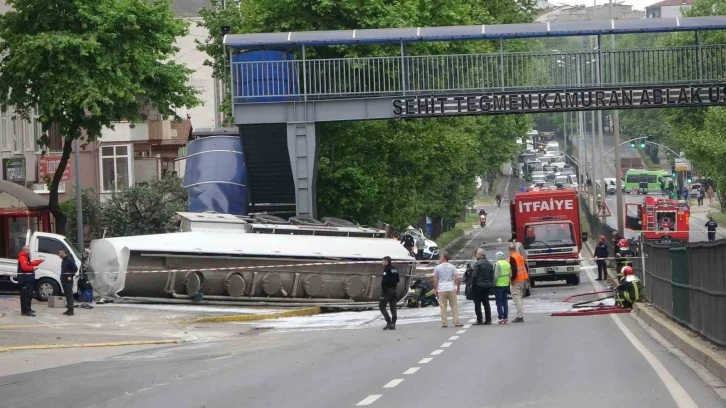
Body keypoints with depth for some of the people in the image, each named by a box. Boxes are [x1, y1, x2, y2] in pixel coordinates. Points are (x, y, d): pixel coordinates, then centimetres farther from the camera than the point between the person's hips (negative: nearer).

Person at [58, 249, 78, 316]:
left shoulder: (69, 260, -12)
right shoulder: (63, 260, 15)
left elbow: (75, 268, -17)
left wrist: (71, 276, -18)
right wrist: (62, 277, 12)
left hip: (68, 280, -9)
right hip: (63, 280, 9)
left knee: (69, 295, -9)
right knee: (67, 295, 11)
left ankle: (71, 310, -11)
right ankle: (68, 310, 14)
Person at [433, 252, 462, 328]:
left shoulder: (437, 268, -1)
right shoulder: (452, 267, 2)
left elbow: (435, 280, -1)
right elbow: (457, 278, -3)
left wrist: (435, 289, 7)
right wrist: (458, 288, 7)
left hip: (441, 289, -1)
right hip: (451, 289, 1)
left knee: (443, 307, 4)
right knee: (454, 306, 7)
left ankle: (444, 323, 3)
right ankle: (456, 322, 6)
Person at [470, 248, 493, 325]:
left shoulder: (477, 263, -15)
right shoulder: (489, 264, 10)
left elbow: (474, 275, -17)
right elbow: (492, 275, 12)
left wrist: (472, 284, -6)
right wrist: (491, 284, 16)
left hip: (478, 286, -7)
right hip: (487, 286, 7)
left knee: (477, 303, -2)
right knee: (486, 303, 12)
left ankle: (479, 320, -5)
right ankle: (488, 320, 10)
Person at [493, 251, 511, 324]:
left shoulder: (497, 264, -13)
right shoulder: (508, 264, 8)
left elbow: (496, 276, -17)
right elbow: (510, 275, 10)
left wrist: (494, 284, -7)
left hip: (498, 285, -6)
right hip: (506, 285, 6)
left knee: (499, 302, -2)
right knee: (505, 302, 12)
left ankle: (501, 318, -5)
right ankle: (505, 317, 12)